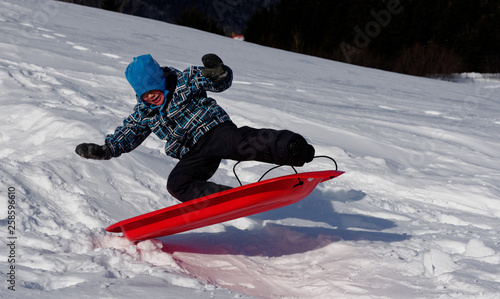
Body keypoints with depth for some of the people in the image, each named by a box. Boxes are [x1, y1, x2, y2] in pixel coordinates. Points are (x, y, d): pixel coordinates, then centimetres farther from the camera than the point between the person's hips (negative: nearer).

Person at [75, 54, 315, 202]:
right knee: (177, 183, -20)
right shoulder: (144, 113, 13)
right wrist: (101, 151, 5)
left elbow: (221, 83, -3)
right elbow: (126, 135, 19)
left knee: (241, 142, -36)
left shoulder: (185, 80, 0)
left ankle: (292, 148, -53)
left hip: (215, 130, -5)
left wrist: (218, 73, -27)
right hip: (195, 154, 6)